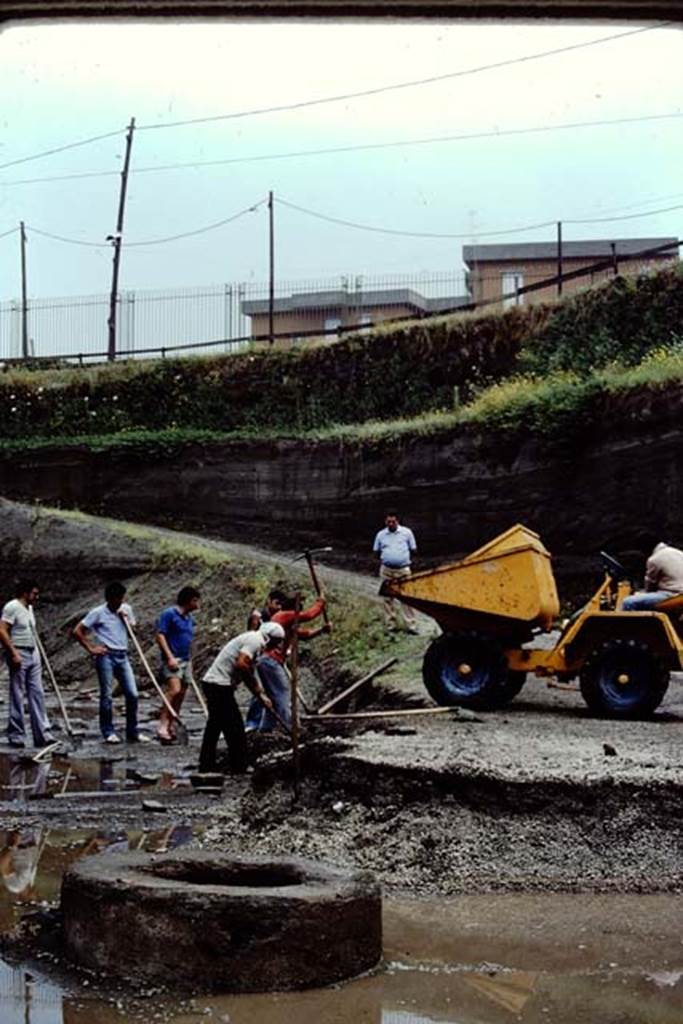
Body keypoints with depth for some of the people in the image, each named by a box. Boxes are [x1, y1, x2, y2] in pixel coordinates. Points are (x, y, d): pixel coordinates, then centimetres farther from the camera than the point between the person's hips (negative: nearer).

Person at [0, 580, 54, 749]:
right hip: (19, 655, -8)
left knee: (37, 694, 4)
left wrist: (36, 651, 17)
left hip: (33, 654, 8)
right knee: (17, 696, -1)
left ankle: (42, 734, 5)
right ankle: (16, 736, 6)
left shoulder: (29, 608, 16)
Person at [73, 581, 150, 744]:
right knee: (106, 695, 0)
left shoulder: (126, 609, 11)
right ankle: (108, 732, 8)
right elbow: (77, 631, -4)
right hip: (106, 656, -5)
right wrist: (91, 648, -6)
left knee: (132, 694, 0)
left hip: (122, 656, 5)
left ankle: (133, 732, 9)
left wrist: (127, 620, 2)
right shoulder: (98, 613, -4)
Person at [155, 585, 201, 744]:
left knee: (180, 695, 6)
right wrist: (170, 657, -20)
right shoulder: (169, 614, -7)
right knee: (174, 690, -24)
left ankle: (171, 728, 12)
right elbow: (160, 635, -12)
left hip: (186, 661, 8)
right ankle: (162, 726, -23)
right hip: (172, 660, -8)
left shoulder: (189, 618, 17)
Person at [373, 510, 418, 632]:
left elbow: (413, 549, 7)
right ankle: (391, 624, 17)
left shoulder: (407, 532, -1)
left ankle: (411, 625, -4)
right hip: (386, 570, 3)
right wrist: (383, 561, 7)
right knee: (388, 598, 7)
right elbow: (377, 551, 17)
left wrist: (405, 558, 3)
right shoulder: (381, 535, 5)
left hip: (403, 569, -3)